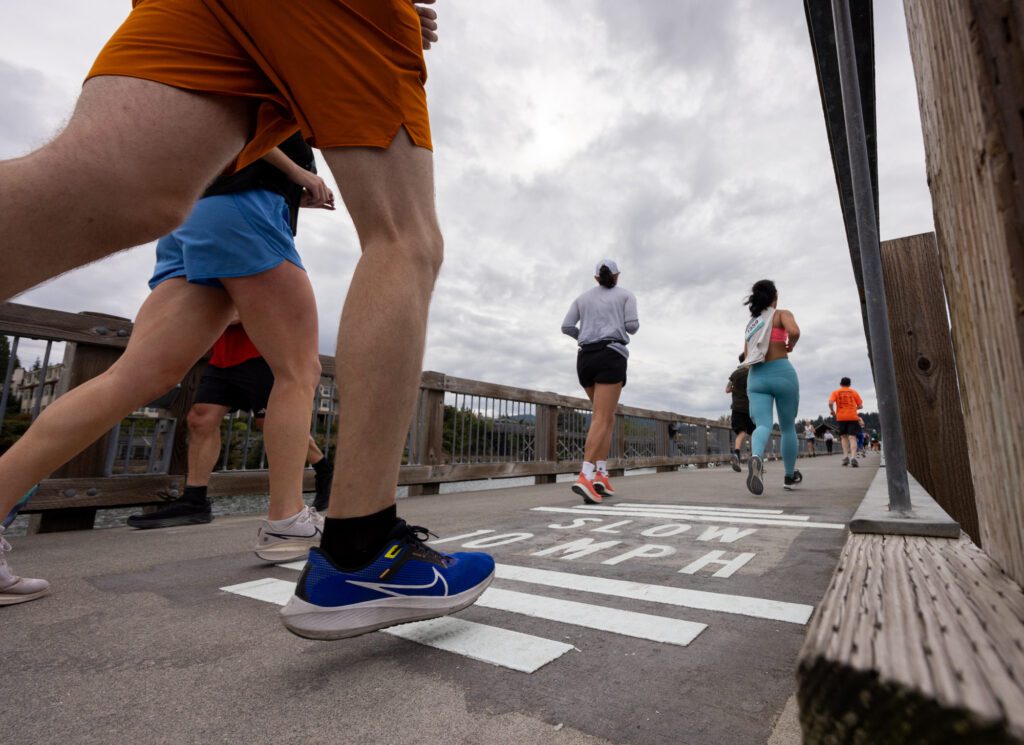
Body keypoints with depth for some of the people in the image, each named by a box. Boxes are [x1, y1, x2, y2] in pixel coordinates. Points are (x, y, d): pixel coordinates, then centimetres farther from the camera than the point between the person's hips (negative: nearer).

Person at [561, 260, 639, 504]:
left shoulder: (583, 297, 22)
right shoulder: (626, 295, 12)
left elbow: (566, 327, 10)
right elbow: (632, 326, -1)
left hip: (585, 359, 5)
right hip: (610, 358, -5)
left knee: (608, 417, 15)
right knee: (601, 420, -15)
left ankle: (601, 476, 3)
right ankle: (584, 477, -33)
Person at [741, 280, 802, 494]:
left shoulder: (751, 323, 19)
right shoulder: (782, 314, 3)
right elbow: (794, 332, -19)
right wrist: (790, 346, 1)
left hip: (755, 377, 4)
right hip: (781, 373, -3)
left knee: (763, 425, -9)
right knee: (788, 427, 13)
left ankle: (756, 458, -43)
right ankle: (789, 476, 26)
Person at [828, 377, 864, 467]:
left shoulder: (835, 392, 5)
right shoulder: (854, 392, 9)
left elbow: (830, 403, -11)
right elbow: (860, 406, 8)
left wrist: (832, 410, 6)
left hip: (841, 417, 0)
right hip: (853, 417, 0)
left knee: (844, 436, 13)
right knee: (852, 437, -5)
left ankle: (845, 456, 1)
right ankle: (853, 457, -22)